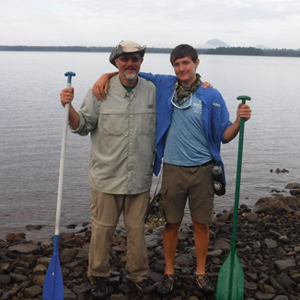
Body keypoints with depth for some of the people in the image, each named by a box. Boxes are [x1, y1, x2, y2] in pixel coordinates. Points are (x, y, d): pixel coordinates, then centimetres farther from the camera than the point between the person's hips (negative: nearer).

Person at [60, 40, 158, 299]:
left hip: (140, 176, 2)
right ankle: (98, 276, 27)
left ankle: (138, 275, 31)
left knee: (136, 229, 13)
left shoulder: (152, 90, 3)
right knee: (102, 228, 8)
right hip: (107, 175, -1)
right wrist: (69, 106, -18)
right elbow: (83, 126, 0)